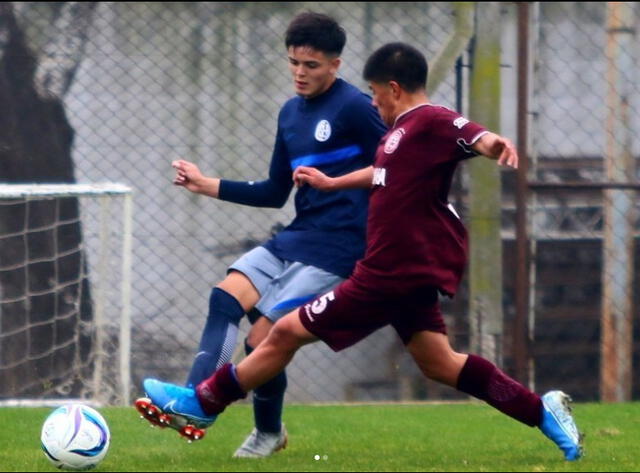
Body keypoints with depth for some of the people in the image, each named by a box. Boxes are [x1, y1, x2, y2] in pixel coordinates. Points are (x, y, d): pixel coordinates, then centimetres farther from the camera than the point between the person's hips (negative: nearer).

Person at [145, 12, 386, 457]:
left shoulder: (354, 108, -11)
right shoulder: (290, 113, 14)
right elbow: (275, 193, 21)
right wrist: (207, 185, 14)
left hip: (335, 249, -8)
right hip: (294, 237, 8)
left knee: (263, 339, -11)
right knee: (226, 298, -11)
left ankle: (269, 433, 11)